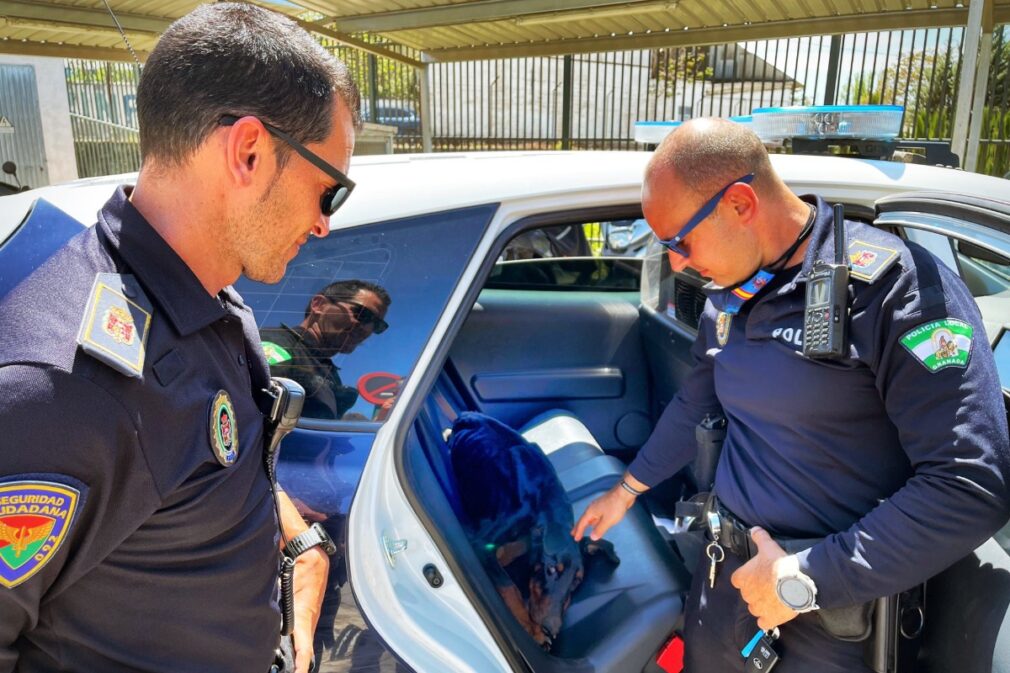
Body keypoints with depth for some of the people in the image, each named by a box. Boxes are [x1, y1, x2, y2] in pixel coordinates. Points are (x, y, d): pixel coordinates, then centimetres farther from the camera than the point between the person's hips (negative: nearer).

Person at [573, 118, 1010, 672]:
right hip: (728, 564, 6)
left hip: (839, 597, -6)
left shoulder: (893, 282, -20)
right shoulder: (724, 297, 2)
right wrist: (626, 490, 22)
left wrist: (805, 580, -22)